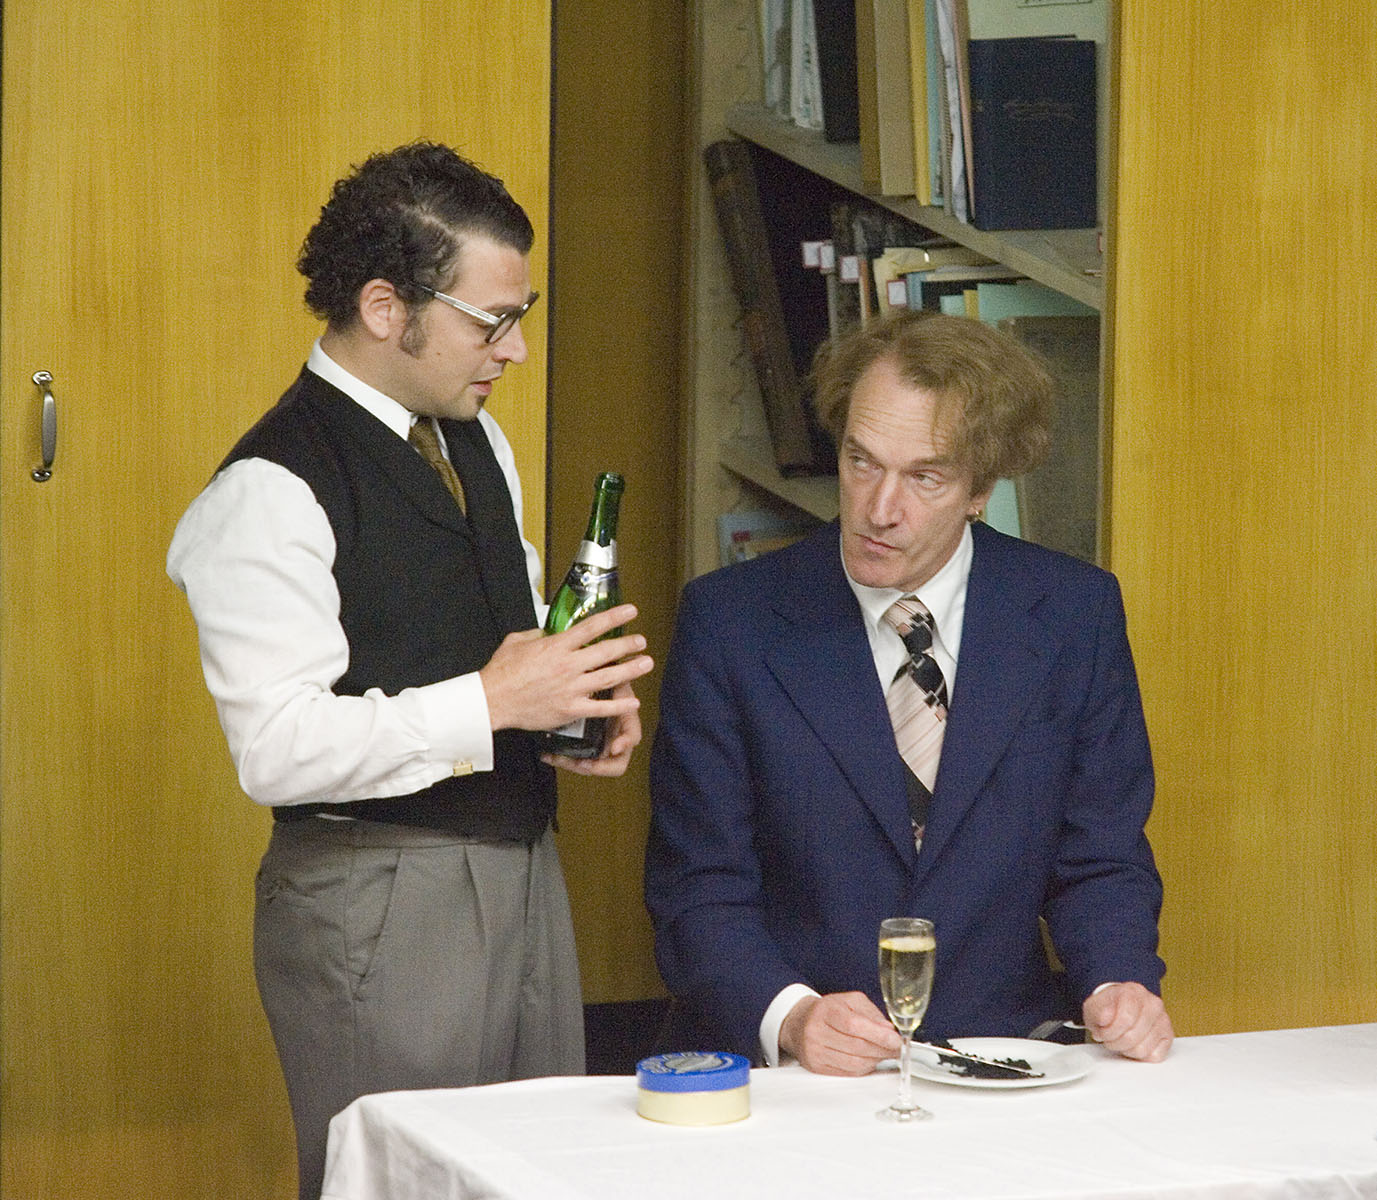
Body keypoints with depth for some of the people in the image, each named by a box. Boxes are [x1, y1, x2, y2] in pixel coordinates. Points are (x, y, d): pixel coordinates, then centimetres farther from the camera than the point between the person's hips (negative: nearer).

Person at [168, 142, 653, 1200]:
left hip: (520, 865, 8)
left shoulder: (478, 442, 11)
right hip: (379, 904, -8)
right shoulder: (273, 491, -17)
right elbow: (277, 749, -22)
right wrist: (490, 704, -22)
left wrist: (582, 696, 3)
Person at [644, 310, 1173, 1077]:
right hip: (796, 1074, -2)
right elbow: (700, 891, -1)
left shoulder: (1074, 614, 5)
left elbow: (1100, 861, 11)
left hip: (1007, 1071, 3)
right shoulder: (730, 623, 0)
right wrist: (789, 1016, -19)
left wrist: (1119, 984, -9)